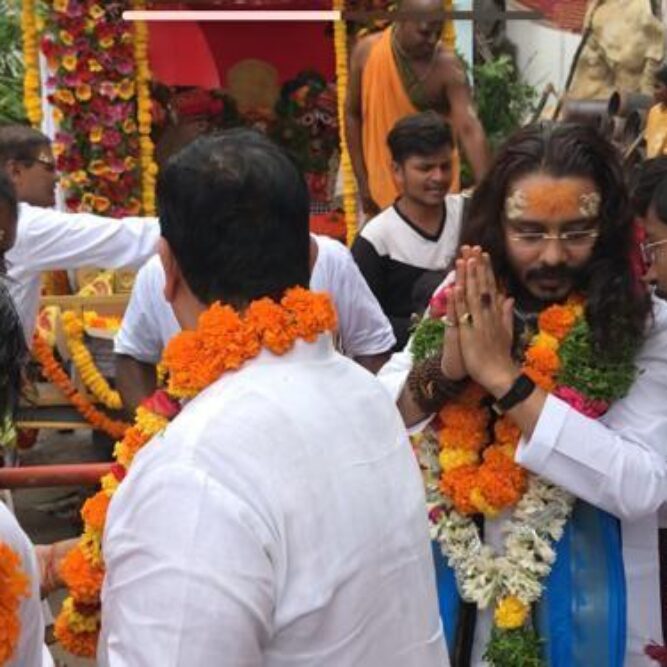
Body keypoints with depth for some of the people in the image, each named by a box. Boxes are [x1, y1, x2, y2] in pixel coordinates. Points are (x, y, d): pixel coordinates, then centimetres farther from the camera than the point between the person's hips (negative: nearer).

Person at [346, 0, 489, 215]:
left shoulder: (448, 66, -18)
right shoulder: (367, 51, -10)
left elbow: (470, 128, -27)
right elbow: (352, 114, 0)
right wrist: (362, 181, -1)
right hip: (382, 183, 2)